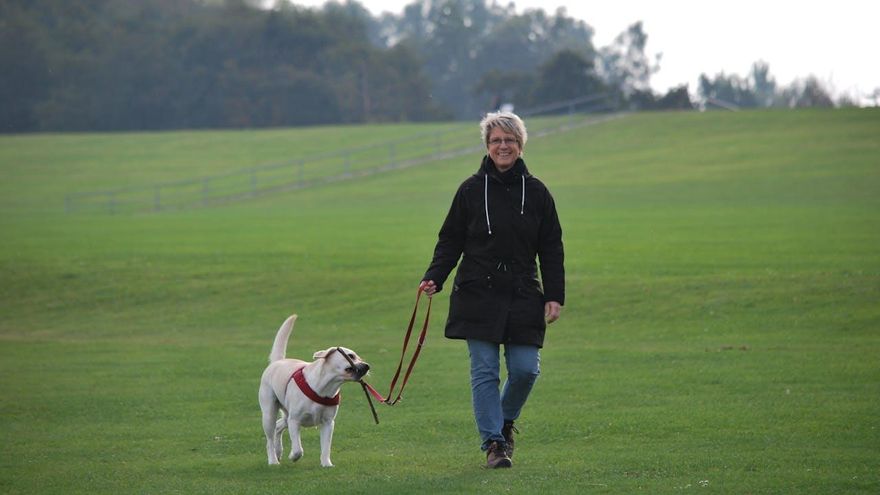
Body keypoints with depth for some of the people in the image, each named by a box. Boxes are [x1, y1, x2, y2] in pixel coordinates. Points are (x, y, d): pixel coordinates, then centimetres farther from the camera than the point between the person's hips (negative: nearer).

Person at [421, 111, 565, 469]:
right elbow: (450, 241, 5)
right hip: (479, 296, -1)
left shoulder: (535, 192, 6)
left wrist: (555, 296, 1)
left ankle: (505, 421, 26)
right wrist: (434, 278, -9)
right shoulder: (471, 190, 2)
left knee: (525, 369, -2)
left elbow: (551, 250, 8)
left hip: (523, 296, 1)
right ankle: (493, 443, 1)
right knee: (484, 372, -4)